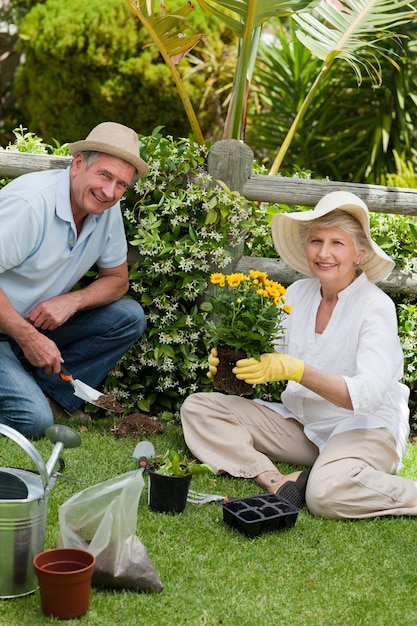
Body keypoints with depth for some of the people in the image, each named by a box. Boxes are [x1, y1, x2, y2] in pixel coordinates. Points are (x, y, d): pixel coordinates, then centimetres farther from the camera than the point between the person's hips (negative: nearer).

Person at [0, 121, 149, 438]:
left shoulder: (108, 210, -3)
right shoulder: (30, 202, -27)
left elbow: (117, 279, 6)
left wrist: (72, 300, -14)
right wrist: (29, 338, -25)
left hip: (43, 321, 8)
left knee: (130, 317, -8)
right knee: (33, 420, -25)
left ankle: (50, 392, -5)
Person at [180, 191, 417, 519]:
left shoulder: (376, 306, -14)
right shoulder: (297, 293, 2)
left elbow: (369, 395, -25)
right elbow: (273, 359, 5)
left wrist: (295, 369, -36)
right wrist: (232, 362, -17)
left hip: (365, 428, -6)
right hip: (299, 423, 7)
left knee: (328, 492, -38)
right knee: (198, 408, -4)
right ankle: (273, 479, -23)